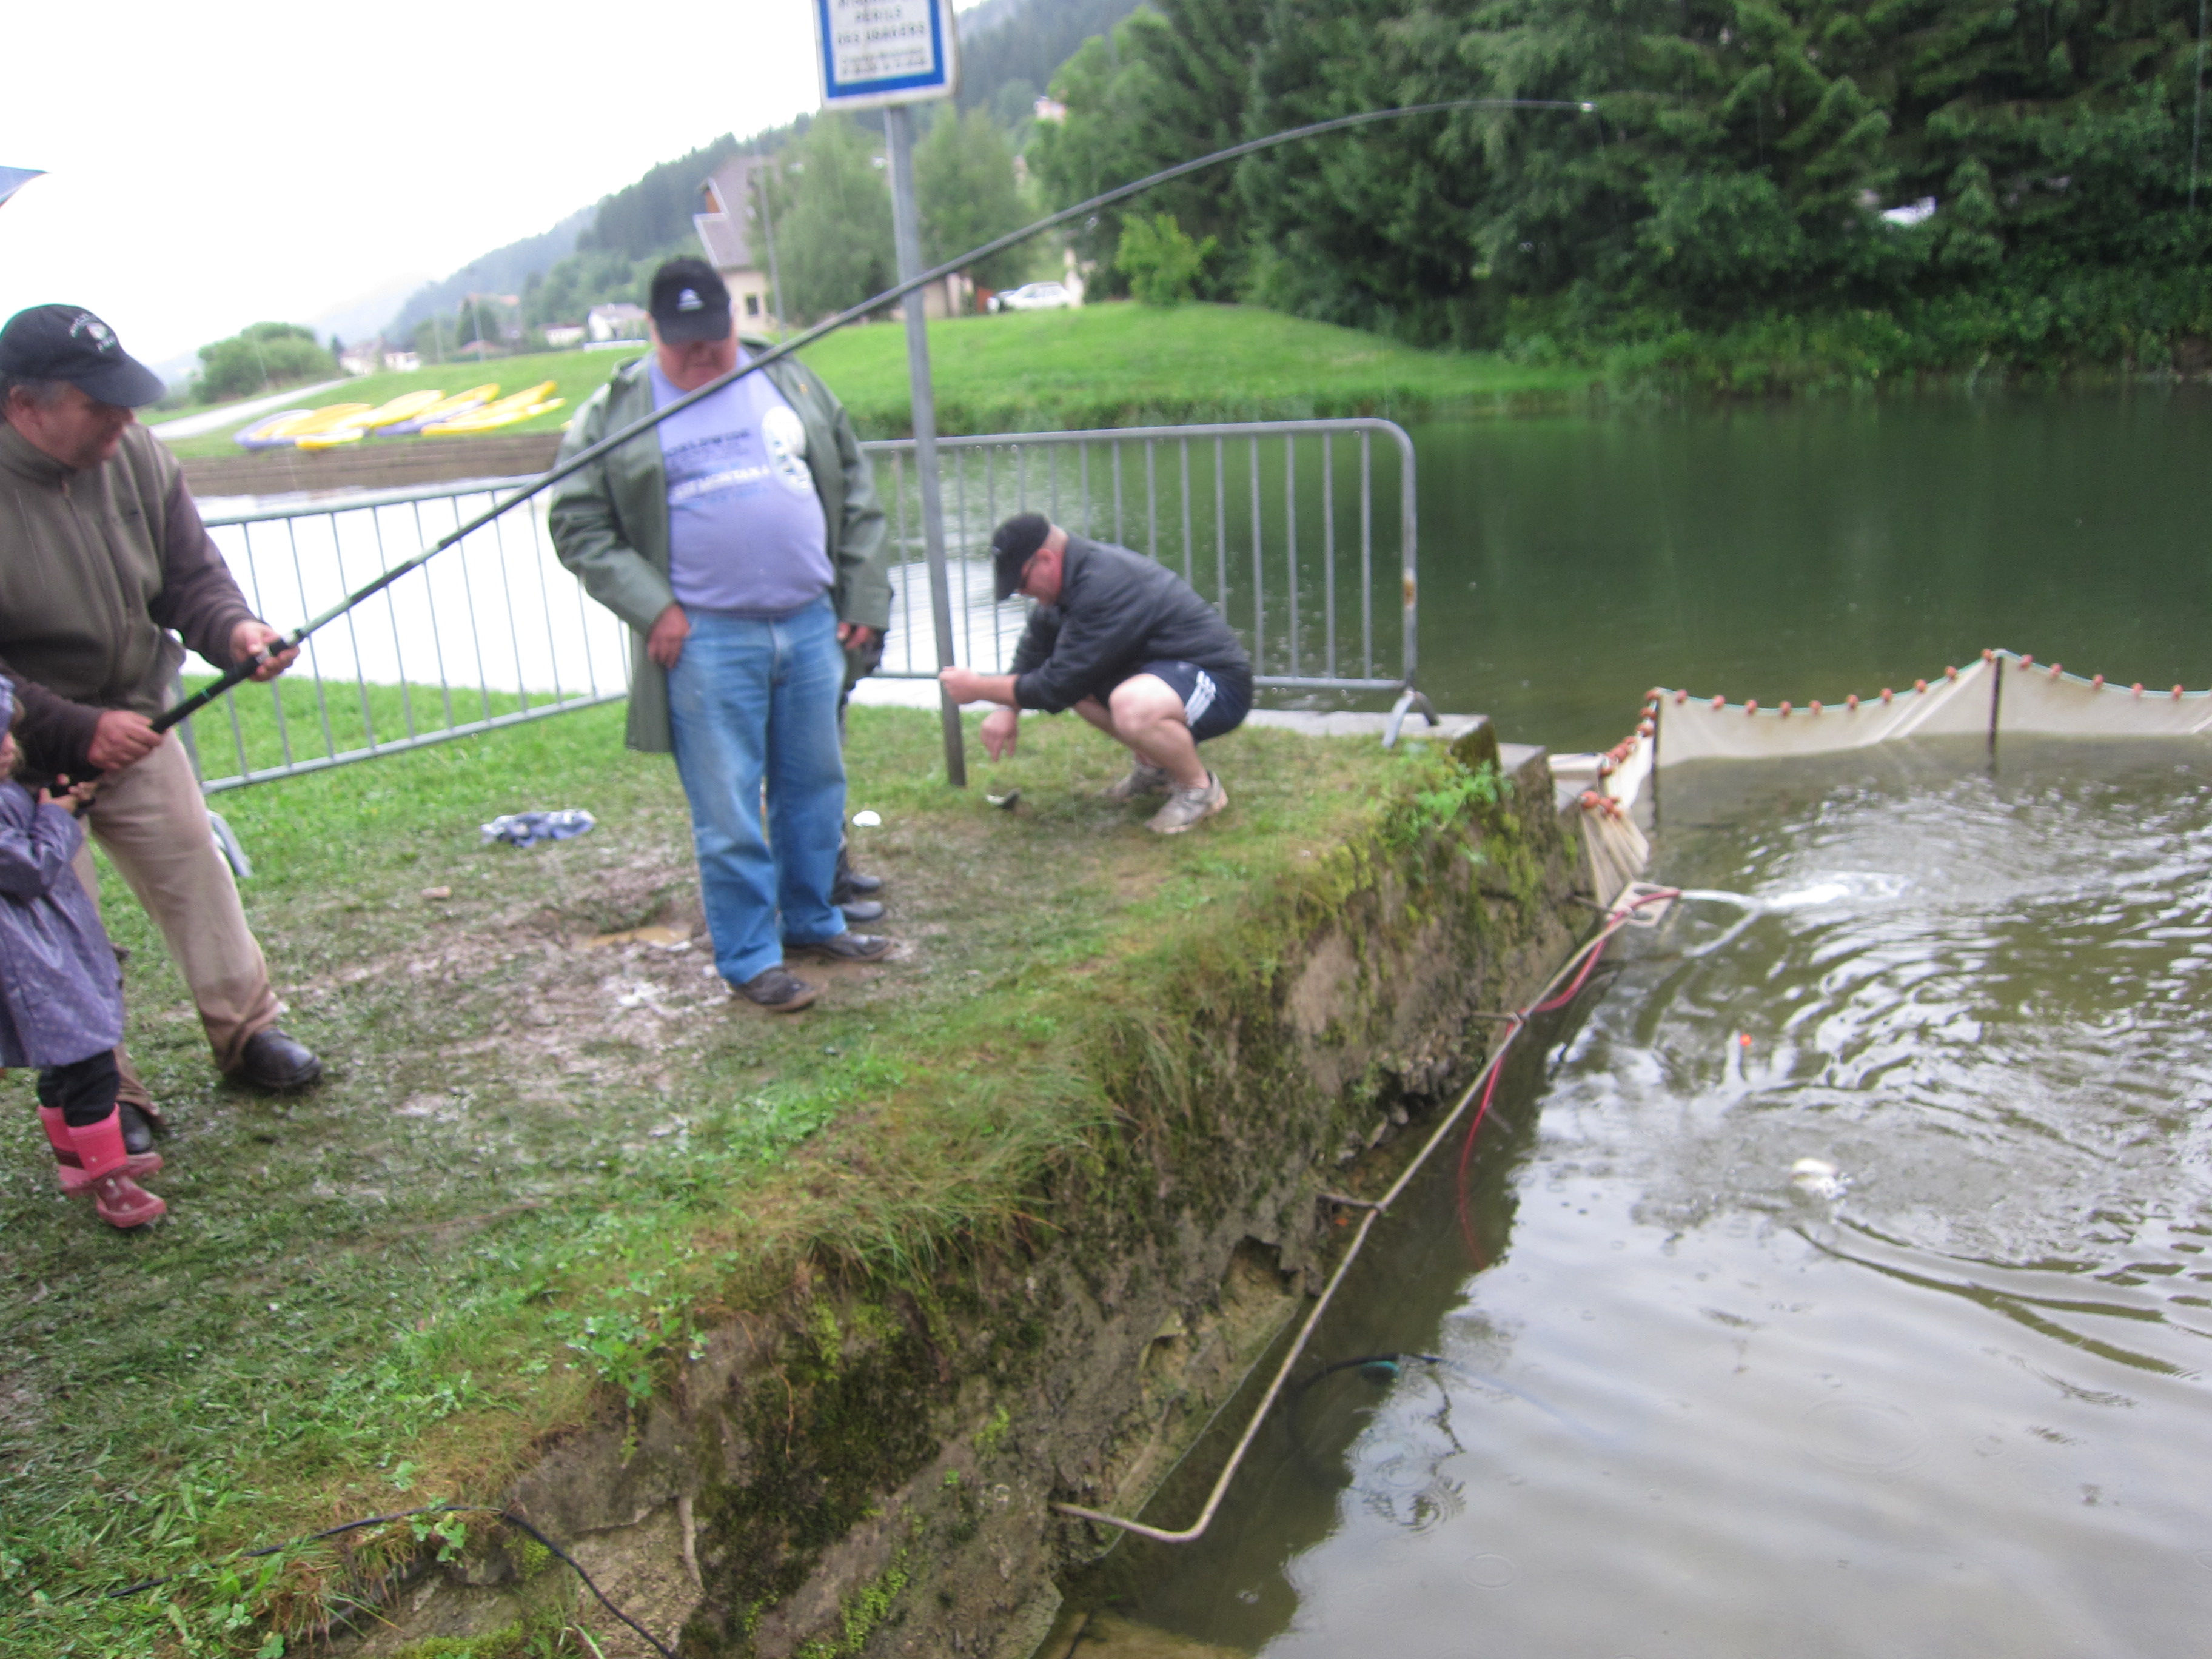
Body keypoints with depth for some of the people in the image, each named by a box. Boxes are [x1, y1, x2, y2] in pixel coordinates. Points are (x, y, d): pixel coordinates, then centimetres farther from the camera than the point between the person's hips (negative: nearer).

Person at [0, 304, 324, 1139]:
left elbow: (191, 577, 0)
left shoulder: (137, 457, -9)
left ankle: (246, 1031, 29)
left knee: (195, 876, 11)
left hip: (136, 725, 5)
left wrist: (233, 631, -21)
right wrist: (77, 729, -27)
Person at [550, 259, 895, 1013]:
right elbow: (578, 525, -1)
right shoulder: (617, 412, 1)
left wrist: (864, 596, 7)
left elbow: (854, 487, 14)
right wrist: (650, 608, -12)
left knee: (817, 787, 14)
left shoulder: (790, 380, 12)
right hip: (706, 641, -4)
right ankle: (750, 959, 12)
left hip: (811, 625, 4)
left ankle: (812, 921, 32)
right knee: (728, 813, 0)